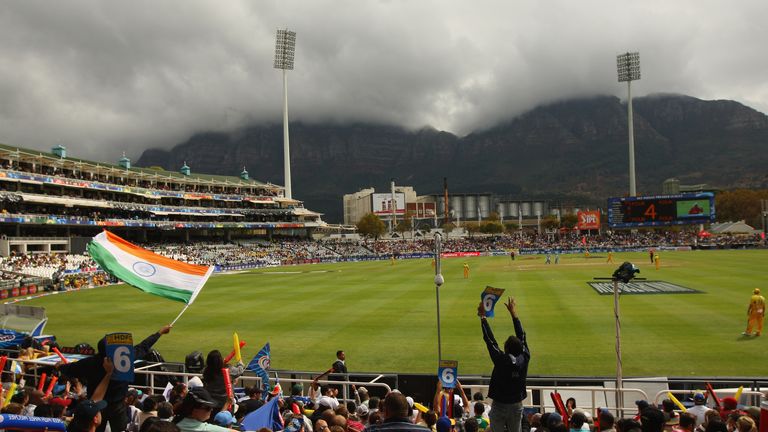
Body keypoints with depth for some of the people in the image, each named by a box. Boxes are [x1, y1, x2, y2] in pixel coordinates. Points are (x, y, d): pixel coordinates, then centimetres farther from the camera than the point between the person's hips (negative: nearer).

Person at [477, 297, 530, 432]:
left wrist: (483, 317, -9)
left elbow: (489, 340, -16)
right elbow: (522, 336, -2)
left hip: (499, 406, -4)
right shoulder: (524, 359, -12)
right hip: (517, 407, 4)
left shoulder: (501, 360, -22)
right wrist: (514, 313, 5)